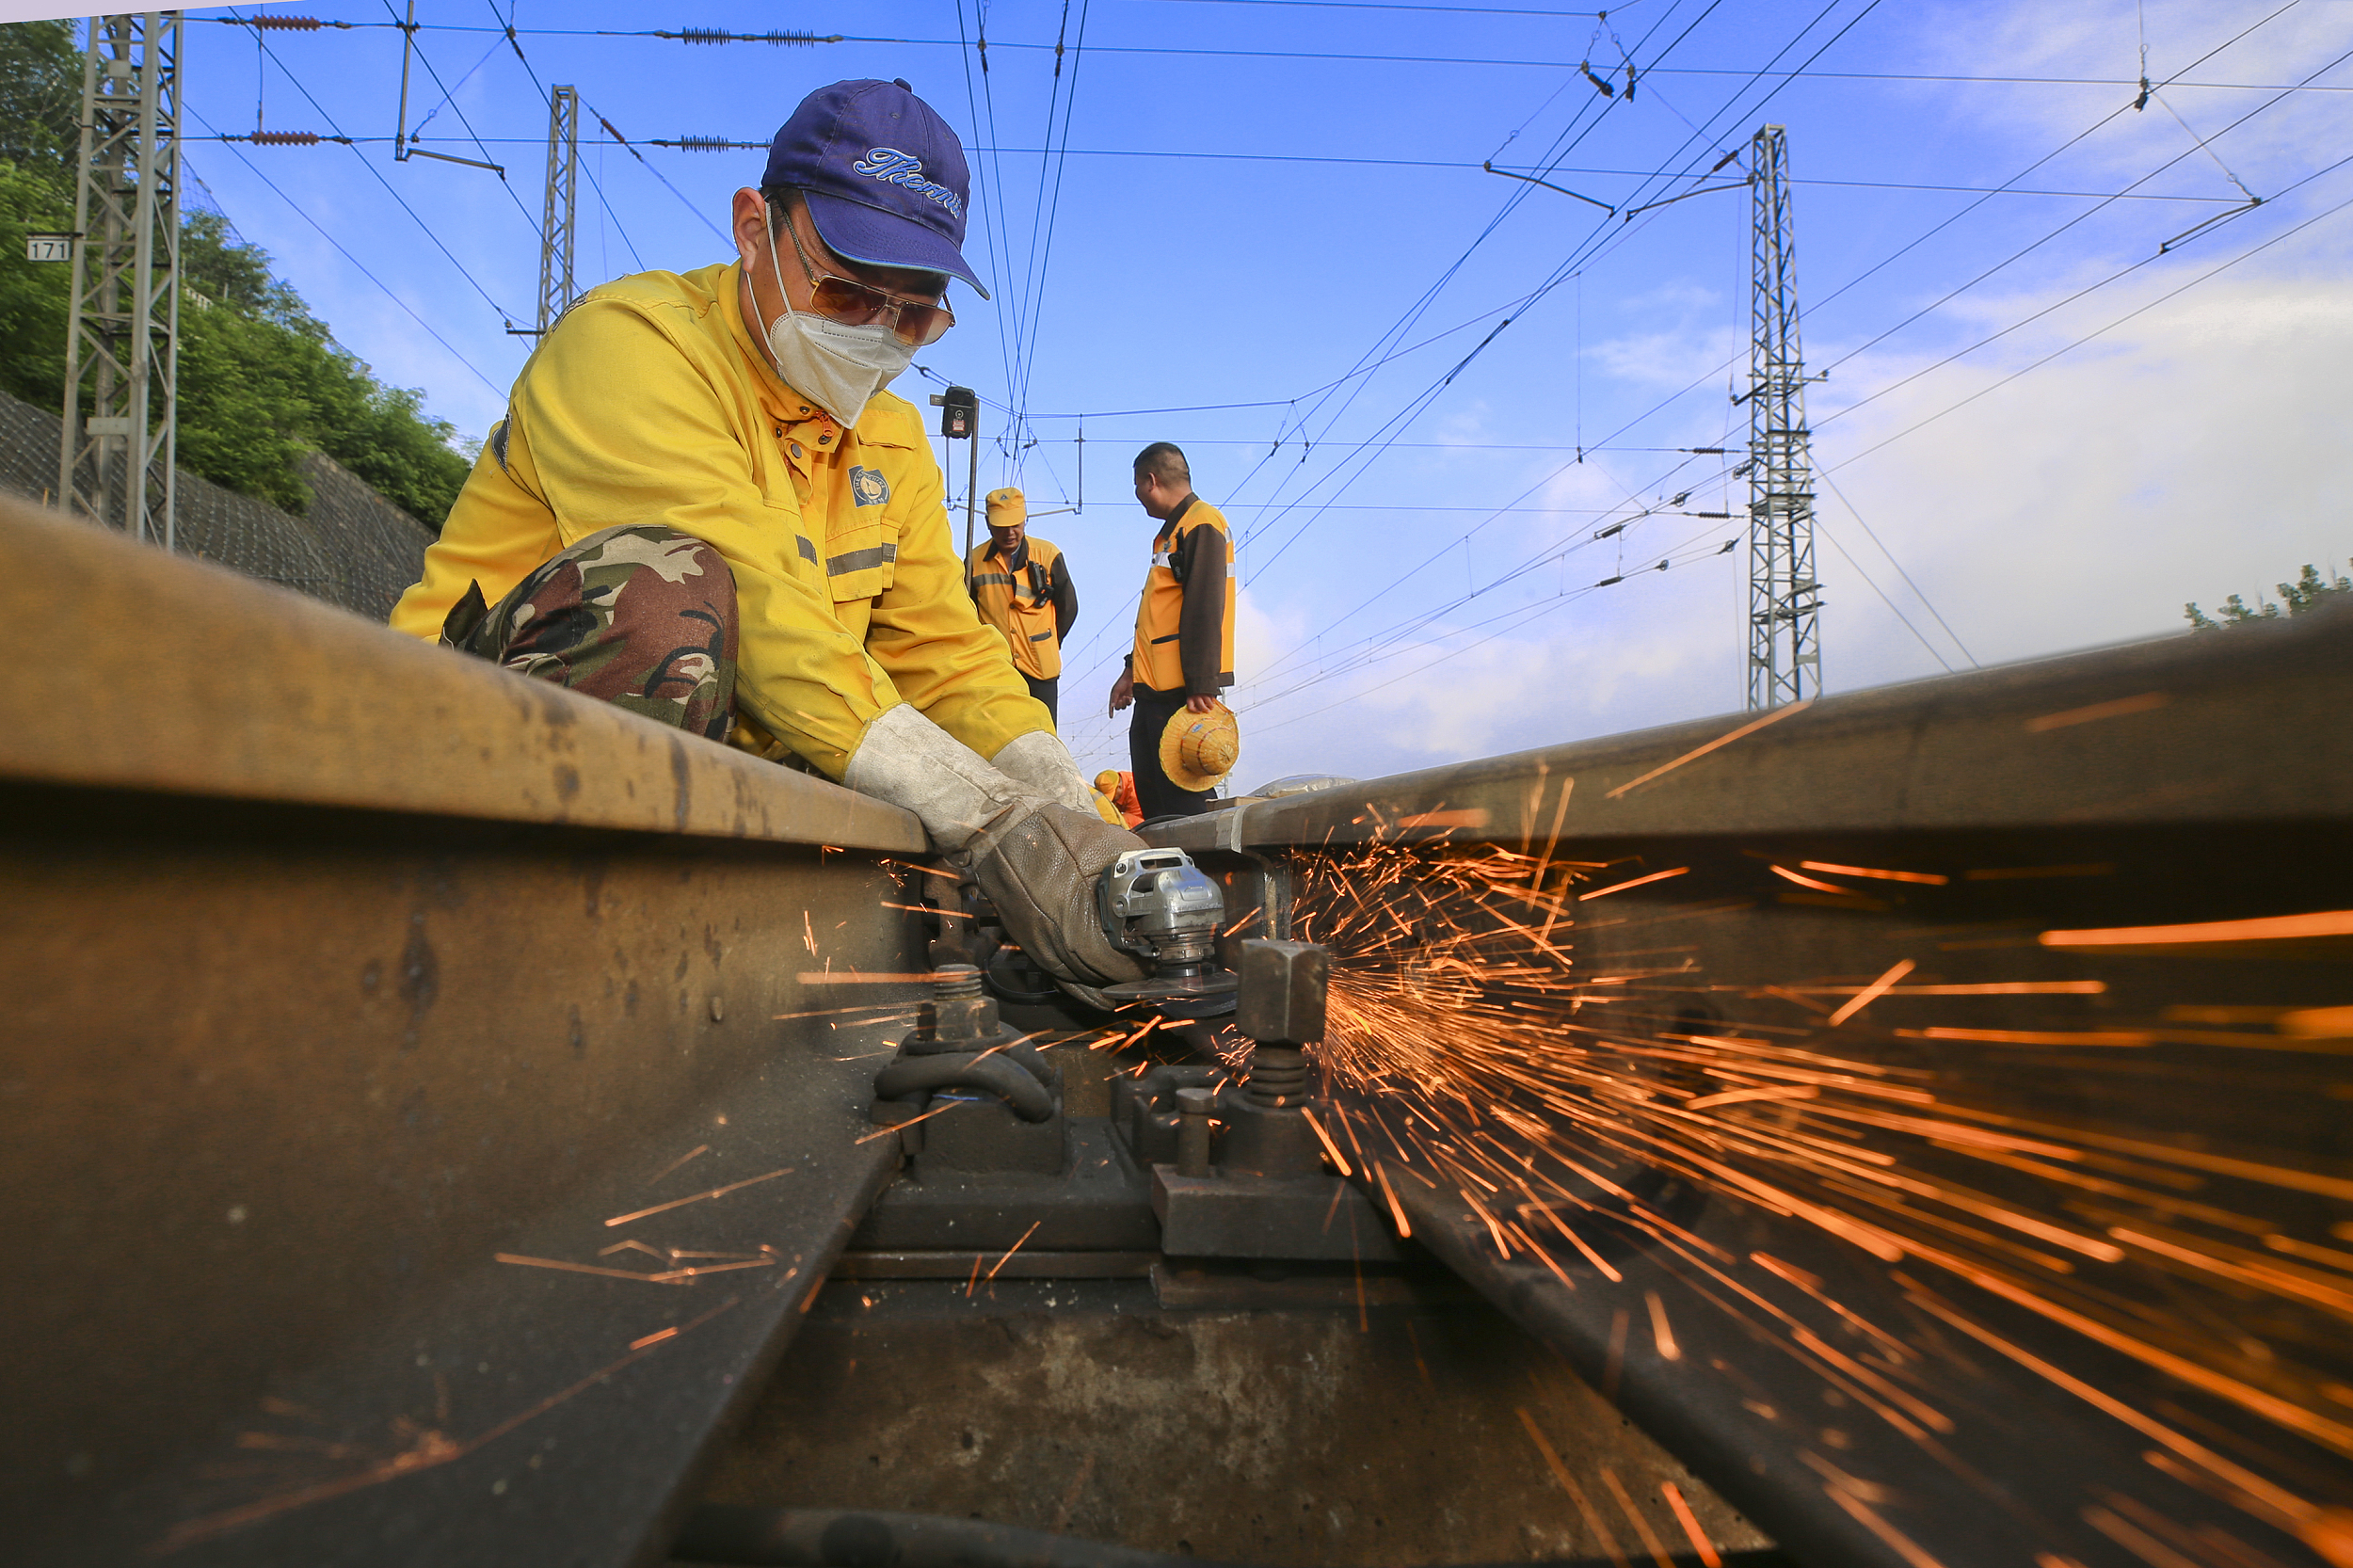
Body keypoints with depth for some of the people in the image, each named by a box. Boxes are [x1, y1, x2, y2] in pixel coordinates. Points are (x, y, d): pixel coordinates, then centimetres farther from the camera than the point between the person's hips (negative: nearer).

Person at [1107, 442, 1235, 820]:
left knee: (1181, 805, -10)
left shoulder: (1202, 524, -9)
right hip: (1155, 689, 10)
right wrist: (1132, 671, 27)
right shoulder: (1171, 531, 22)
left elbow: (1205, 611, -19)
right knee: (1152, 802, 13)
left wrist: (1201, 687, -25)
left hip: (1183, 692, -10)